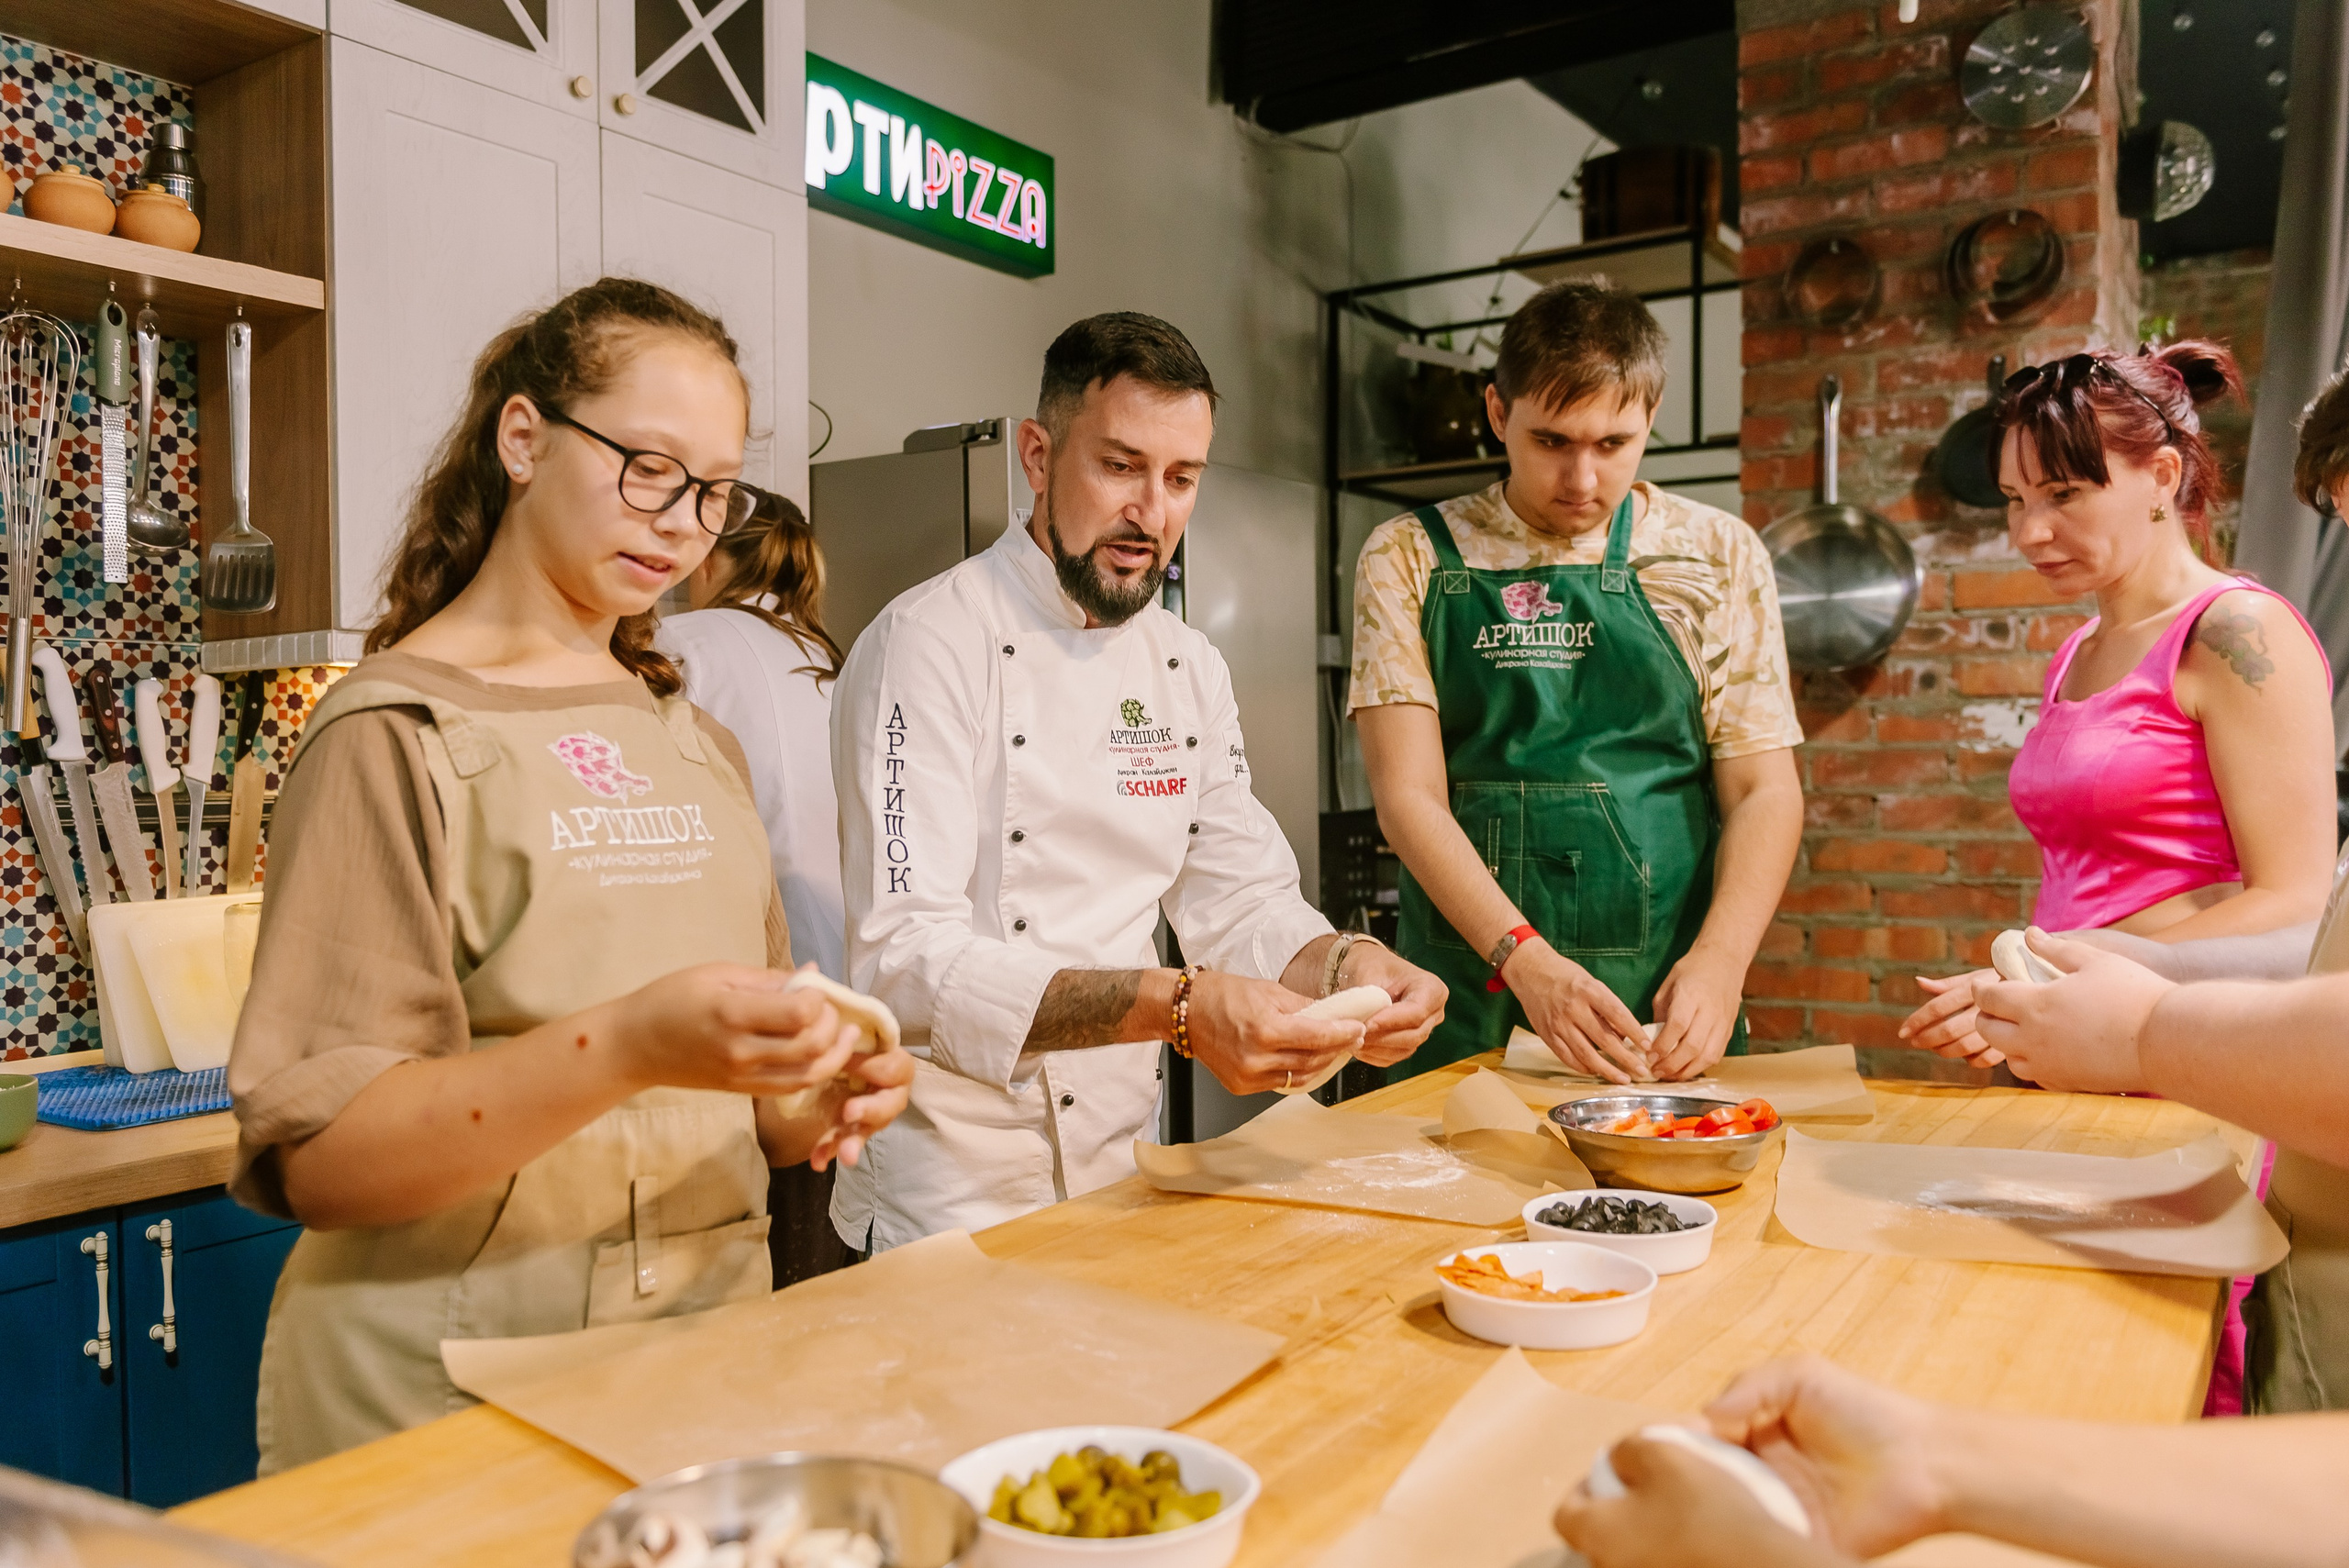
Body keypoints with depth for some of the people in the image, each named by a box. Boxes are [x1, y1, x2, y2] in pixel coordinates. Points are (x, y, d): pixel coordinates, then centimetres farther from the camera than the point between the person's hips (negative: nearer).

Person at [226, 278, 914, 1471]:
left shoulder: (696, 744, 9)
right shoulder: (397, 733, -11)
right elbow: (315, 1158, -19)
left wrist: (812, 1102, -6)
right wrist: (626, 1047, -32)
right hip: (451, 1383, -6)